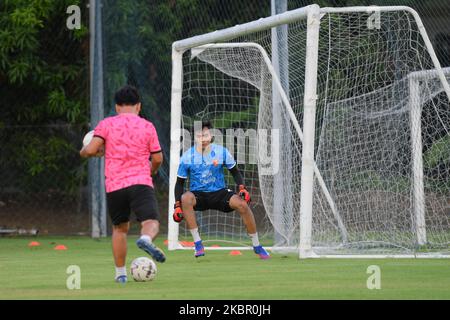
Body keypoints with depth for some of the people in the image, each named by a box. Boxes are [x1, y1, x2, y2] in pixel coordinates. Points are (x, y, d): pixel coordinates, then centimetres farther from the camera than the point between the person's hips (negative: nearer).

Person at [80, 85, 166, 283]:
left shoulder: (107, 124, 5)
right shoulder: (147, 126, 8)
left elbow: (90, 150, -5)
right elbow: (157, 158, 9)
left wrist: (83, 152, 19)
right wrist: (151, 171, 31)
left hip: (114, 185, 2)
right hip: (141, 183, -2)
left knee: (120, 228, 19)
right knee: (151, 222, -12)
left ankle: (120, 273, 20)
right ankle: (146, 239, -48)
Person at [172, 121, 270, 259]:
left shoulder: (221, 152, -5)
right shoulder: (187, 157, -7)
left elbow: (235, 171, 8)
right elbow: (180, 182, 0)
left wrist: (242, 188, -9)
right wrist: (177, 205, -11)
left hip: (219, 193, 1)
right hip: (198, 195, -1)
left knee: (242, 204, -27)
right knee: (186, 198, -36)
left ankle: (257, 246, -7)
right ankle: (198, 244, -29)